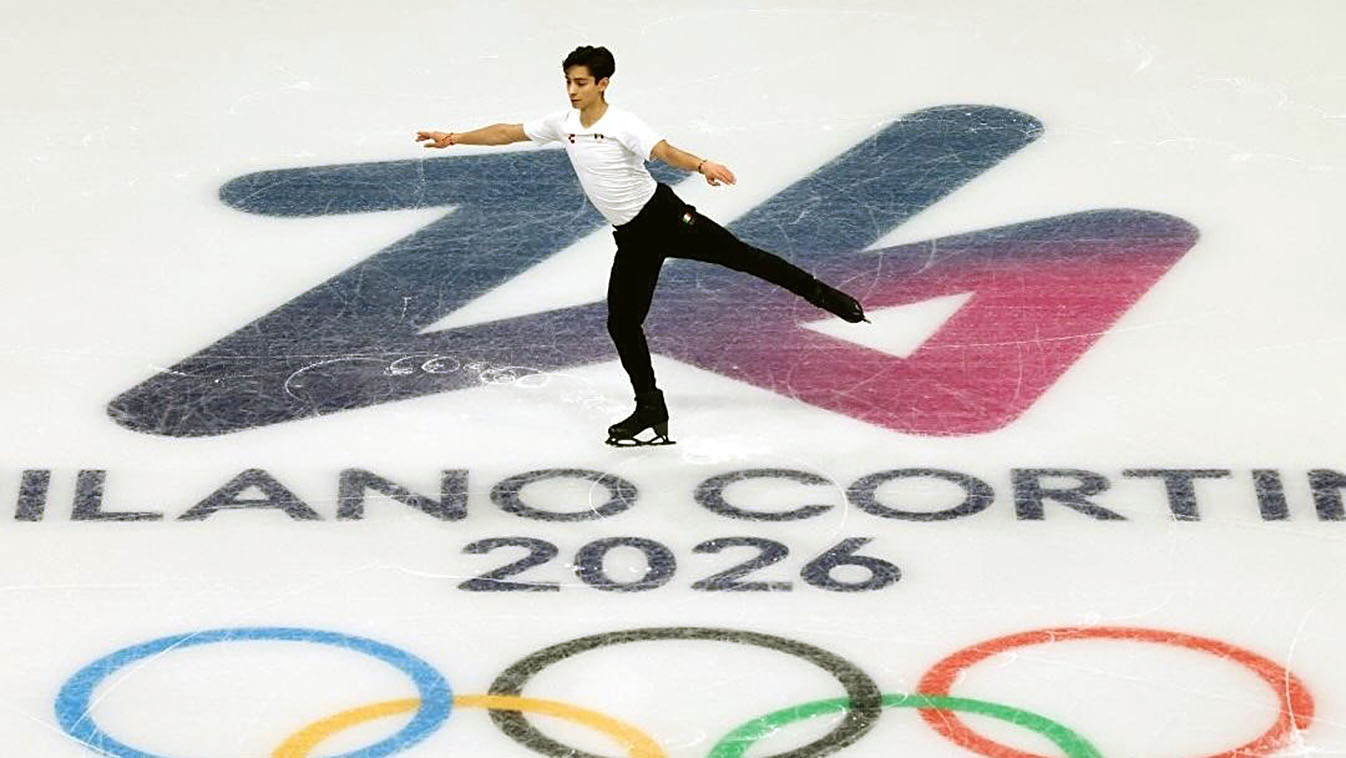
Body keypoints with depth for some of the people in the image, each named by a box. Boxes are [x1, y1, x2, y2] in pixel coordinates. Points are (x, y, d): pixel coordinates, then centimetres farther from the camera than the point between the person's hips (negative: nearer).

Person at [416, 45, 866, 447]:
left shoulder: (622, 125, -17)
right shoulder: (564, 124, 3)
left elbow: (665, 152, -33)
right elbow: (508, 133, 12)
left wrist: (702, 165, -52)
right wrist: (454, 138, 10)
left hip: (662, 215, -6)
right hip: (632, 238, 6)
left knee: (741, 256, -11)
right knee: (621, 323, 1)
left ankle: (820, 294, 6)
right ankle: (651, 412, 11)